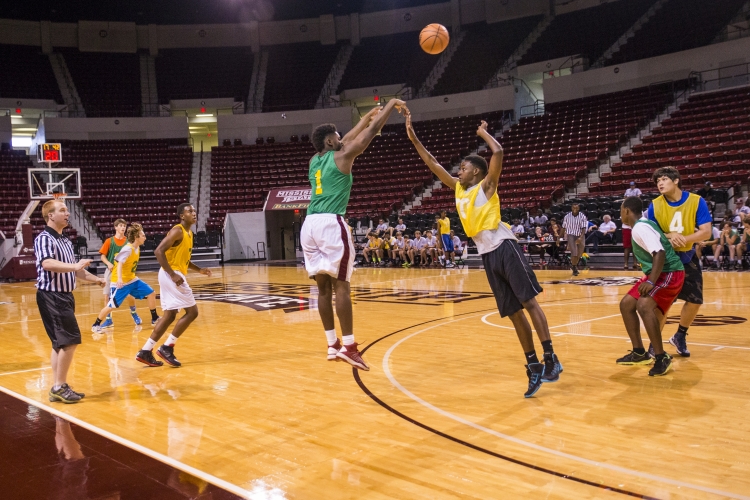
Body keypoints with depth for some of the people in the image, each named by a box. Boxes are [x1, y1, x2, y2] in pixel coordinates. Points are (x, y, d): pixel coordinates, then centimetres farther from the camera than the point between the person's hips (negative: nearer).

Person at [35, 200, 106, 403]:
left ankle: (57, 388, 19)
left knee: (61, 342, 12)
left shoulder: (66, 241, 16)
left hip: (65, 296, 10)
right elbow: (47, 263, -31)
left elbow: (74, 270, 25)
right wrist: (75, 266, -43)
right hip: (51, 297, -10)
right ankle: (59, 387, -2)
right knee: (70, 340, -12)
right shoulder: (44, 239, -13)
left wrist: (96, 279, 17)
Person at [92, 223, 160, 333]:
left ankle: (154, 318, 14)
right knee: (112, 306, -6)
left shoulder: (137, 248, 4)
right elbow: (119, 264, -31)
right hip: (120, 282, -8)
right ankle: (96, 325, 12)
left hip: (132, 279, 8)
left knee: (151, 293, 3)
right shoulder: (128, 249, -21)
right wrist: (119, 279, -44)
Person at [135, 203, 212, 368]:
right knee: (192, 311, -8)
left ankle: (145, 352, 14)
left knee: (169, 316, 11)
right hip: (171, 275, -10)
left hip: (174, 275, 10)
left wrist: (199, 270, 15)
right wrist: (172, 274, -25)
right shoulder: (177, 231, -13)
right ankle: (167, 347, -3)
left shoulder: (189, 233, 17)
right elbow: (159, 251, -22)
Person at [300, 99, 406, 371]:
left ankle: (332, 345, 13)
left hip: (309, 224, 7)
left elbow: (345, 141, 36)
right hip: (330, 223, -7)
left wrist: (366, 116, 44)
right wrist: (392, 104, 20)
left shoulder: (314, 160, 22)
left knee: (323, 286, 8)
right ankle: (348, 346, -7)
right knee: (340, 285, -6)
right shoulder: (342, 157, 3)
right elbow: (372, 131, 6)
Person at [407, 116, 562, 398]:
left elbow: (498, 153, -13)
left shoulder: (486, 185, 1)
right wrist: (414, 139, 16)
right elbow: (433, 165, 19)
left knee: (528, 301, -9)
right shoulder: (458, 188, 18)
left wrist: (483, 133, 3)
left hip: (504, 248, -6)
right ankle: (534, 367, 10)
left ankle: (551, 359, -9)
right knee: (513, 312, 6)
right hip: (487, 255, 6)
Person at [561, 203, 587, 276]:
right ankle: (574, 269, 0)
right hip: (571, 235, -1)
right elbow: (564, 228, 4)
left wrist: (581, 237, -30)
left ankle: (574, 264, 38)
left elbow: (584, 228, -15)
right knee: (574, 253, -14)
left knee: (579, 254, 10)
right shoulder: (567, 216, -6)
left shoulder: (582, 216, -9)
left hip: (580, 236, 1)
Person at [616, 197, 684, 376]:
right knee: (626, 304, 9)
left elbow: (660, 253, -30)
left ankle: (661, 357, -21)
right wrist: (649, 279, 22)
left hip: (670, 273, -11)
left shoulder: (641, 227, -19)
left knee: (644, 305, -30)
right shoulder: (642, 225, 11)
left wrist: (651, 281, -35)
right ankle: (639, 353, 16)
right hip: (656, 273, 11)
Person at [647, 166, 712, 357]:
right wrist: (669, 236, -30)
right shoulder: (655, 205, -11)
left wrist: (683, 239, -33)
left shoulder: (697, 201, -13)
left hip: (688, 258, 2)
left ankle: (679, 337, 29)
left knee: (695, 301, 6)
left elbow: (706, 232, -17)